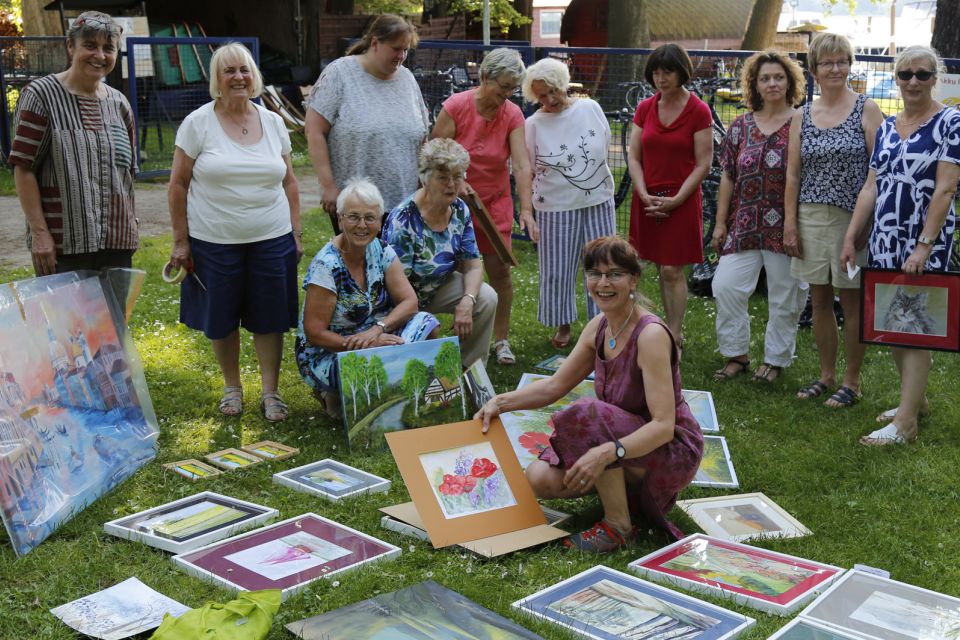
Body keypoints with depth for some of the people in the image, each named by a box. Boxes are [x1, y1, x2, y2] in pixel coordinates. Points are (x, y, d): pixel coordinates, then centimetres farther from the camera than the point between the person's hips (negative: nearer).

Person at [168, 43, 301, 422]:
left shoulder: (273, 122, 6)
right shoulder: (198, 123, -4)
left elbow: (288, 182, 12)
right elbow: (178, 185, -2)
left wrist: (296, 232, 7)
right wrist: (180, 241, -4)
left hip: (271, 239, 2)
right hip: (214, 241, -2)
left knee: (269, 318, 5)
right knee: (221, 319, 9)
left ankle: (270, 393, 18)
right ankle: (231, 387, 28)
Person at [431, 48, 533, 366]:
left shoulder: (513, 115, -9)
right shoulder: (456, 106, -15)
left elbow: (522, 164, -17)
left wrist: (526, 209, -26)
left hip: (495, 202, 2)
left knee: (500, 268, 0)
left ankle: (501, 339, 13)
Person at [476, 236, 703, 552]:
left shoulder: (651, 335, -24)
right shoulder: (599, 327, -1)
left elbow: (664, 425, -30)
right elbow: (555, 385, 12)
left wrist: (608, 452, -44)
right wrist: (501, 402, 0)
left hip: (673, 451, -7)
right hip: (628, 441, 7)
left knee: (587, 415, -32)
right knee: (541, 479, -10)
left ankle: (618, 526, -16)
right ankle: (631, 494, 10)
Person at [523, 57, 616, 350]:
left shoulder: (590, 109, -2)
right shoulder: (533, 125, -7)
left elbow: (605, 148, 11)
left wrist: (597, 182, 11)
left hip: (598, 203, 2)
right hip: (556, 208, -2)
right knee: (558, 270, 7)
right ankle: (563, 325, 26)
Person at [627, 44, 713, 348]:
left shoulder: (698, 111, -6)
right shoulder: (645, 108, 7)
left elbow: (703, 165, -8)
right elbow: (633, 157, 6)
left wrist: (675, 200, -14)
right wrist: (645, 195, -8)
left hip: (681, 202, -4)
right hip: (648, 201, 4)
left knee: (672, 271, -6)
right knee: (663, 270, 9)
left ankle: (675, 336, 2)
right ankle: (673, 329, 19)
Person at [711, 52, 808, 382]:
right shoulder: (741, 126, 7)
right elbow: (728, 177, 9)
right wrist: (720, 222, 6)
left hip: (785, 227, -3)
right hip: (744, 225, 3)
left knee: (784, 298, 6)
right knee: (726, 286, -4)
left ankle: (775, 359, 23)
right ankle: (736, 354, 13)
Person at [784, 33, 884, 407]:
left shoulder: (866, 110, -2)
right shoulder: (802, 117, 9)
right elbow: (793, 173, 9)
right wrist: (790, 225, 3)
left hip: (852, 218, -4)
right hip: (811, 217, 4)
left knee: (852, 302, 3)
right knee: (819, 300, 10)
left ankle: (852, 381, 15)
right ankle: (827, 375, 24)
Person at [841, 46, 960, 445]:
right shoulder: (887, 128, 11)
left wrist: (924, 245, -20)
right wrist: (851, 237, 7)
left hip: (926, 238, -6)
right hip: (885, 239, 6)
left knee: (915, 324, -6)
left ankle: (905, 423, -5)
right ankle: (916, 400, 27)